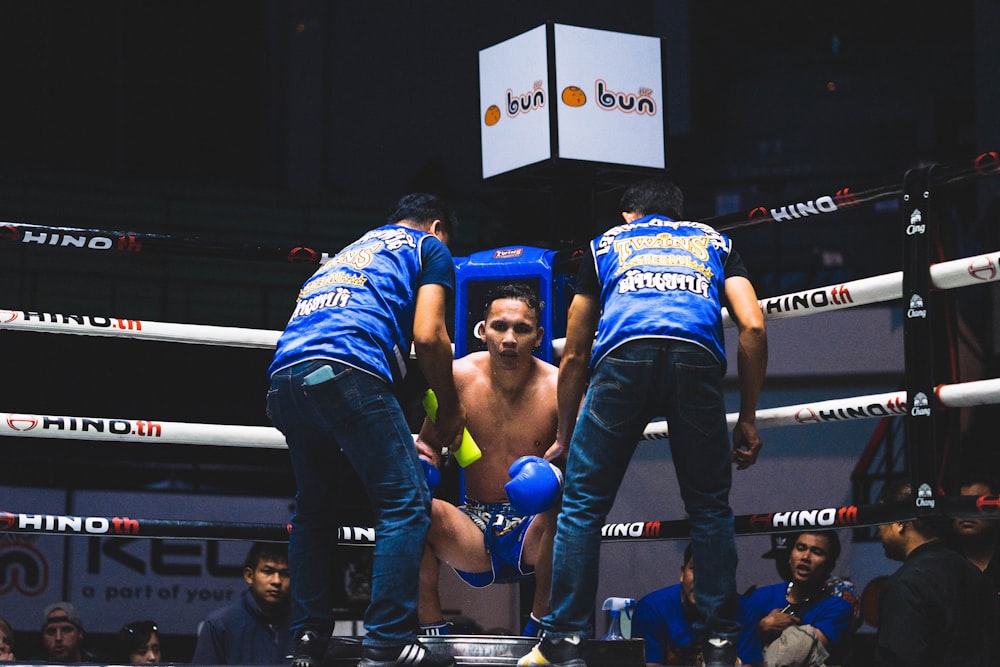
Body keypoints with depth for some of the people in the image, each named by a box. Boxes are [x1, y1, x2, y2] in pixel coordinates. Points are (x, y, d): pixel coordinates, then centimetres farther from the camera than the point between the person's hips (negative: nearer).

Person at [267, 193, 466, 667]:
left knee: (314, 508, 20)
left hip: (283, 376, 7)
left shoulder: (347, 253, 39)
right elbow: (428, 336, 3)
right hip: (346, 370, -7)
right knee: (406, 502, -3)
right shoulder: (430, 247, 19)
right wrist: (450, 412, 16)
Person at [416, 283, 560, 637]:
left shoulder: (556, 388, -8)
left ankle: (541, 623, -18)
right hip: (473, 538, 2)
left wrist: (555, 474, -36)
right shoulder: (459, 377, -2)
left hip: (533, 536, -2)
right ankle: (431, 630, -14)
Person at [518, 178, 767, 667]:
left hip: (624, 354, -1)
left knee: (582, 505, 6)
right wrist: (747, 420, 22)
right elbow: (753, 327, 16)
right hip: (697, 357, 1)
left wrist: (565, 436, 43)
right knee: (709, 507, 12)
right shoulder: (713, 242, 33)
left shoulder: (607, 244, 33)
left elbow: (573, 355, 33)